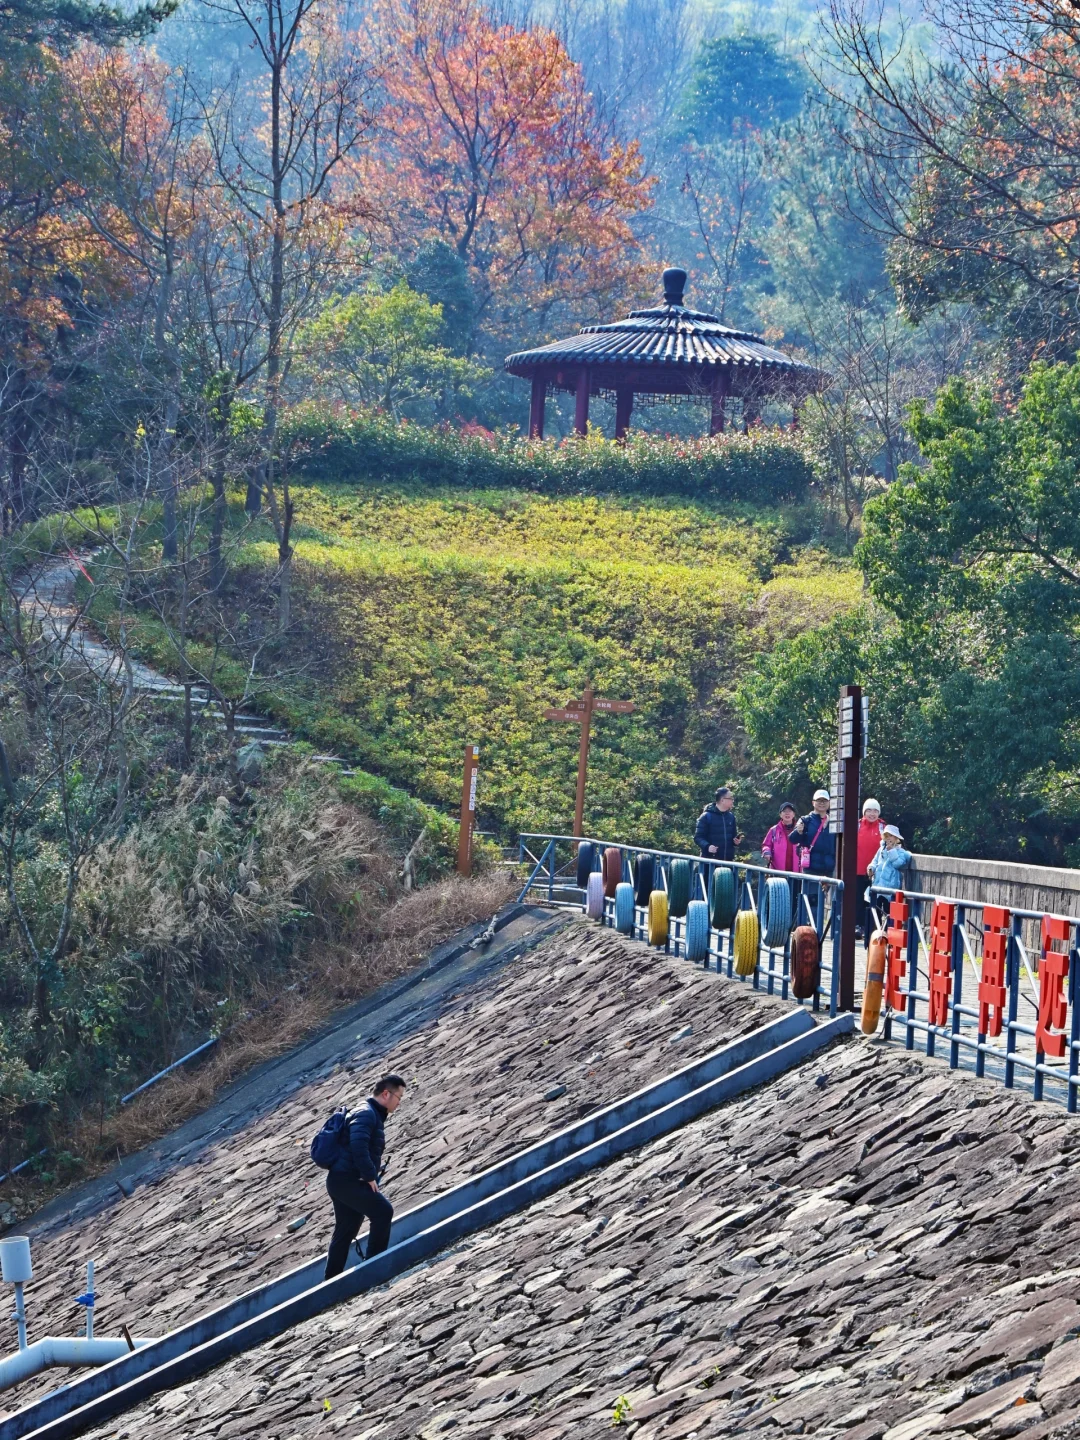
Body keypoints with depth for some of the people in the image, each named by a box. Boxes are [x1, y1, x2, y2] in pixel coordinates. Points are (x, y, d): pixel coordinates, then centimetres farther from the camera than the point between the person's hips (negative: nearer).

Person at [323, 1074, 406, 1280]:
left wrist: (370, 1176, 16)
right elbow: (358, 1146, -25)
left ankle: (331, 1280, 19)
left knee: (345, 1232, 14)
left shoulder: (373, 1116, 21)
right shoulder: (366, 1114, -12)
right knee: (383, 1210, -19)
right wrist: (370, 1176, -21)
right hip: (346, 1180, -11)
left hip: (342, 1180, 11)